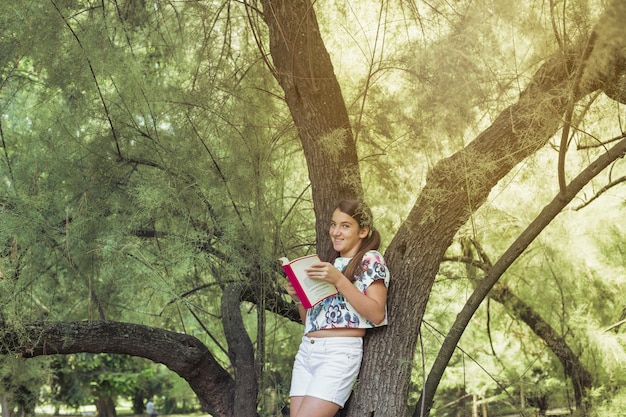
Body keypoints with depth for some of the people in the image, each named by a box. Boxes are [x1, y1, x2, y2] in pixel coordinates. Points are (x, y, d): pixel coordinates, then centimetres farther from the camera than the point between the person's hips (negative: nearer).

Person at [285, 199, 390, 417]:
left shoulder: (371, 261, 0)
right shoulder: (328, 263, 20)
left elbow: (377, 314, -14)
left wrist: (339, 280, -19)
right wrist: (297, 296, 2)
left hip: (340, 353, -7)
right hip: (306, 351, 7)